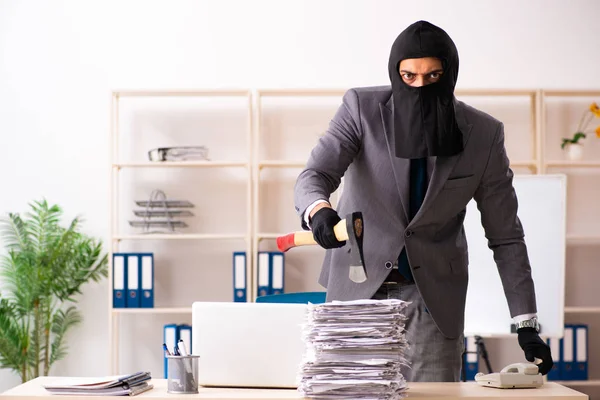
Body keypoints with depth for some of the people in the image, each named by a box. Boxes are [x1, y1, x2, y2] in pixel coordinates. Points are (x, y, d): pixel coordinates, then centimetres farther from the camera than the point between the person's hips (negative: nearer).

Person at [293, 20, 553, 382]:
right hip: (358, 287, 0)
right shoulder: (362, 108, -10)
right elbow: (314, 175, -18)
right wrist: (318, 211, -43)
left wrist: (527, 325, -7)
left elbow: (505, 235, -3)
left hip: (433, 295, 0)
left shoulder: (483, 134, -8)